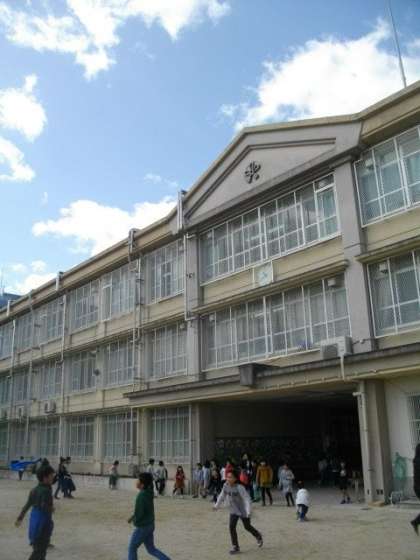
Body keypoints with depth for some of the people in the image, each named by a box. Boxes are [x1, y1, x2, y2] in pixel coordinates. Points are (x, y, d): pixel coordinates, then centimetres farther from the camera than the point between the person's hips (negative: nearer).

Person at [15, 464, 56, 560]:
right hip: (43, 521, -9)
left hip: (34, 520, 9)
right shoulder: (46, 491, -20)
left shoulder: (34, 490, 6)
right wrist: (52, 509, -6)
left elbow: (27, 505, 13)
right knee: (40, 550, 1)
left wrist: (20, 518, 22)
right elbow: (45, 507, -26)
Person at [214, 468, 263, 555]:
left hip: (243, 510, -4)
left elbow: (247, 499, -30)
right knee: (231, 527, -9)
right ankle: (235, 547, 5)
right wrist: (217, 505, 16)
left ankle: (258, 536, 44)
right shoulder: (226, 485, -12)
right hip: (233, 511, 4)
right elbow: (222, 495, 6)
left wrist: (248, 511, -38)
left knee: (247, 527, 14)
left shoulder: (239, 487, -29)